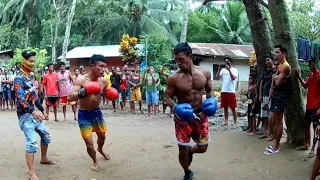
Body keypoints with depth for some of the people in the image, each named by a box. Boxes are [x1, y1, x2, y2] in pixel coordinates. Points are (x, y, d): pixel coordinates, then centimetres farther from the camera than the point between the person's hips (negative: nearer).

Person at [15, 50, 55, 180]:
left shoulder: (29, 77, 13)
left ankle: (44, 159, 38)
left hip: (34, 113, 9)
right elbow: (20, 99, -24)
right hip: (25, 115, -9)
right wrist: (33, 111, -36)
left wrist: (42, 110, 21)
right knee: (32, 143, -16)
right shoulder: (19, 78, -14)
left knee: (46, 135, 18)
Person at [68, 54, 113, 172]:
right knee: (89, 143, -5)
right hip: (84, 114, -5)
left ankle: (100, 150, 60)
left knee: (102, 136, 25)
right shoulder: (81, 80, -24)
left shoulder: (103, 81, -10)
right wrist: (83, 92, -50)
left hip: (97, 112, 5)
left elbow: (108, 94, 9)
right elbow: (70, 97, -33)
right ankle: (95, 161, 25)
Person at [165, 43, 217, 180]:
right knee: (183, 149, 3)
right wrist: (175, 107, -24)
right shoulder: (174, 78, -15)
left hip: (201, 115, 3)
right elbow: (167, 96, -5)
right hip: (183, 117, -3)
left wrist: (211, 100, -10)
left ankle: (190, 151, 48)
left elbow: (209, 90, 10)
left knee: (203, 147, 11)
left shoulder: (205, 73, -6)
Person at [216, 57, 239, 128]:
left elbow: (233, 78, -18)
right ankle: (226, 121, 21)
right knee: (225, 107, 11)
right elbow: (217, 78, 1)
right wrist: (219, 70, -12)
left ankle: (235, 123, 4)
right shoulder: (223, 70, 10)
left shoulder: (234, 70, -1)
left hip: (231, 91, -5)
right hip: (223, 91, 5)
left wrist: (228, 69, -23)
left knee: (233, 108, -1)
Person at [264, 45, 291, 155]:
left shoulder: (286, 66, -13)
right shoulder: (279, 66, 17)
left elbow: (278, 82, -19)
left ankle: (276, 147, 1)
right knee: (272, 121, 11)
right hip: (275, 96, 9)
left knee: (278, 121, -5)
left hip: (281, 96, -9)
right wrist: (270, 97, 13)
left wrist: (275, 77, 3)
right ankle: (276, 144, 20)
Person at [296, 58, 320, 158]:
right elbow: (305, 85, 21)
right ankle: (306, 144, 29)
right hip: (309, 105, 9)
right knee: (306, 125, 16)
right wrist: (299, 76, 10)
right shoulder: (311, 74, 11)